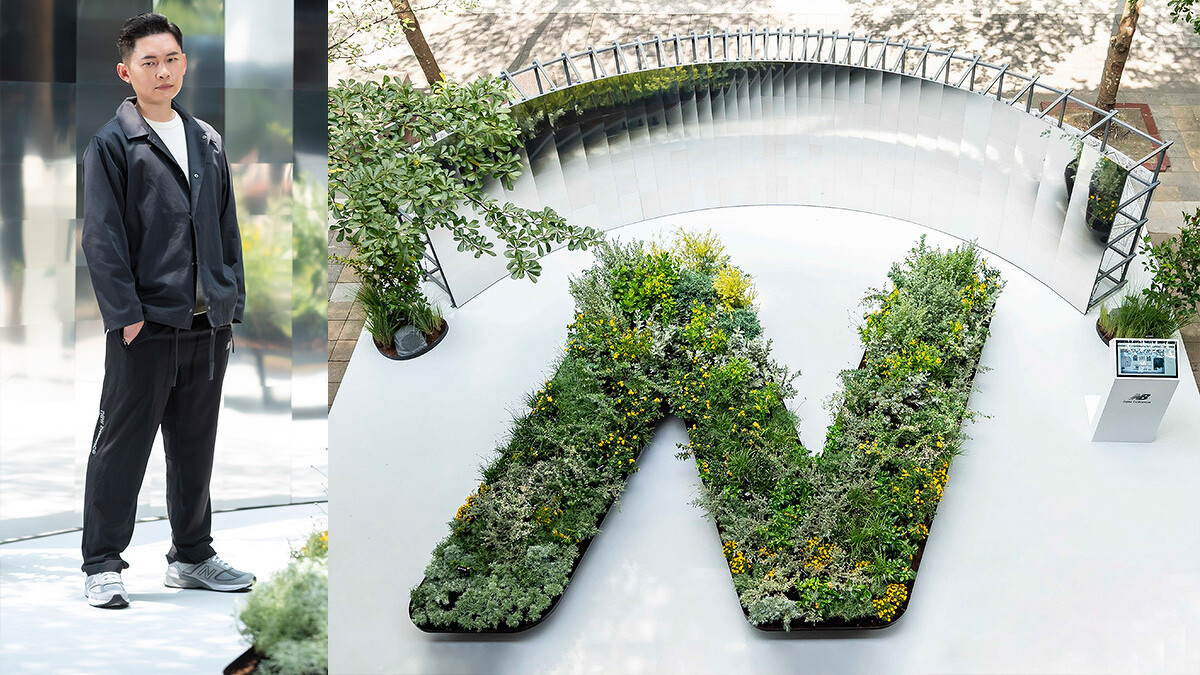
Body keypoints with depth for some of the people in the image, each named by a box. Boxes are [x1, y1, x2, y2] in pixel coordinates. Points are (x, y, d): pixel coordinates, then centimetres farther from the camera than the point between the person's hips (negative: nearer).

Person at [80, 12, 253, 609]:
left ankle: (192, 557, 23)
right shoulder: (112, 144, -3)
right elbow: (102, 236, -8)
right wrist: (125, 313, -14)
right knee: (122, 445, -2)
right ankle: (102, 565, 6)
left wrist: (231, 305, 12)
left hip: (208, 324, 6)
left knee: (195, 447, 13)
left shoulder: (207, 141, 15)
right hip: (146, 323, -6)